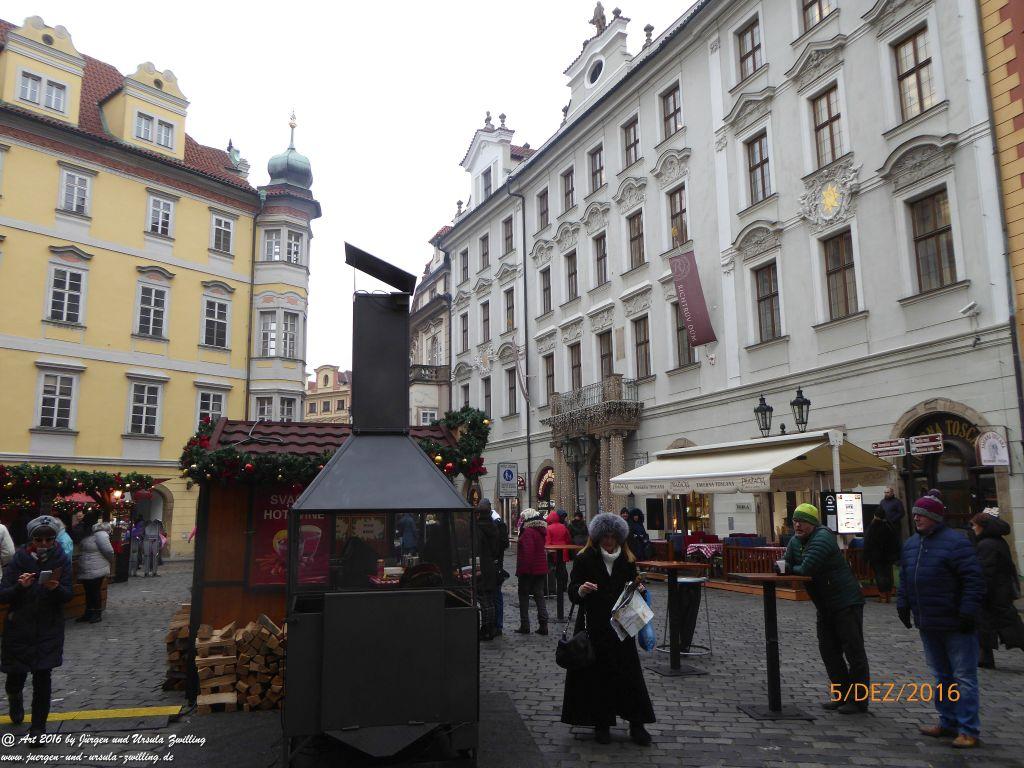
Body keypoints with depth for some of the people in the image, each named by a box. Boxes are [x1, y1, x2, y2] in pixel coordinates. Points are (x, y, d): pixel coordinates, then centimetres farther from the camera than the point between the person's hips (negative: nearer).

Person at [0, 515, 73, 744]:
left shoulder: (61, 560, -4)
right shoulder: (19, 559, -7)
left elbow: (67, 595, -6)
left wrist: (56, 588, -26)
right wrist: (20, 586, -27)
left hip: (49, 630, 0)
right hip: (18, 628, 0)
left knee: (42, 678, -2)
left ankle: (38, 727, 14)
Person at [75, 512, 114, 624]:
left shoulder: (100, 534, -20)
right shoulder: (89, 533, 9)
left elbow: (109, 551, -19)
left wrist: (111, 563, -5)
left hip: (96, 571, -9)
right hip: (87, 571, 9)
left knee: (95, 591, 2)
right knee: (88, 592, 16)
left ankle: (98, 614, 14)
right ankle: (88, 613, 27)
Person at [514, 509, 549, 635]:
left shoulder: (528, 532, -16)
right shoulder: (541, 531, 12)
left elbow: (528, 552, -23)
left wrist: (522, 569, -20)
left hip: (529, 570, -8)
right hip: (541, 569, 8)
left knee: (524, 596, 4)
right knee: (539, 595, 10)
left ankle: (524, 626, 6)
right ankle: (543, 626, 6)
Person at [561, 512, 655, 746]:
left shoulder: (627, 560, 6)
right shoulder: (584, 559, -5)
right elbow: (572, 592, -7)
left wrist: (637, 590, -5)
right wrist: (581, 589, -29)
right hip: (593, 627, -3)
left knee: (629, 672, 2)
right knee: (596, 675, 3)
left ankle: (636, 724, 13)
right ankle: (601, 724, 17)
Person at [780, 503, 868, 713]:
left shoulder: (822, 537, -21)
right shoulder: (796, 540, 7)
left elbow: (807, 569, -30)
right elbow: (786, 565, 6)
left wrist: (791, 568, -10)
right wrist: (782, 566, -18)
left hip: (847, 603, -9)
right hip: (825, 606, 9)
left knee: (853, 651, 0)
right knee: (828, 650, 13)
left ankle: (858, 699, 8)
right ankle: (841, 694, 24)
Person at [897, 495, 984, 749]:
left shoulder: (955, 542, -15)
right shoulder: (910, 544, 9)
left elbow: (974, 580, -17)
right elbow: (904, 579, 17)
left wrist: (968, 612, -20)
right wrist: (903, 605, 12)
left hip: (956, 624, -8)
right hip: (928, 624, 8)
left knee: (964, 677, 2)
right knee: (941, 675, 17)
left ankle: (968, 730, 10)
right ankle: (948, 722, 29)